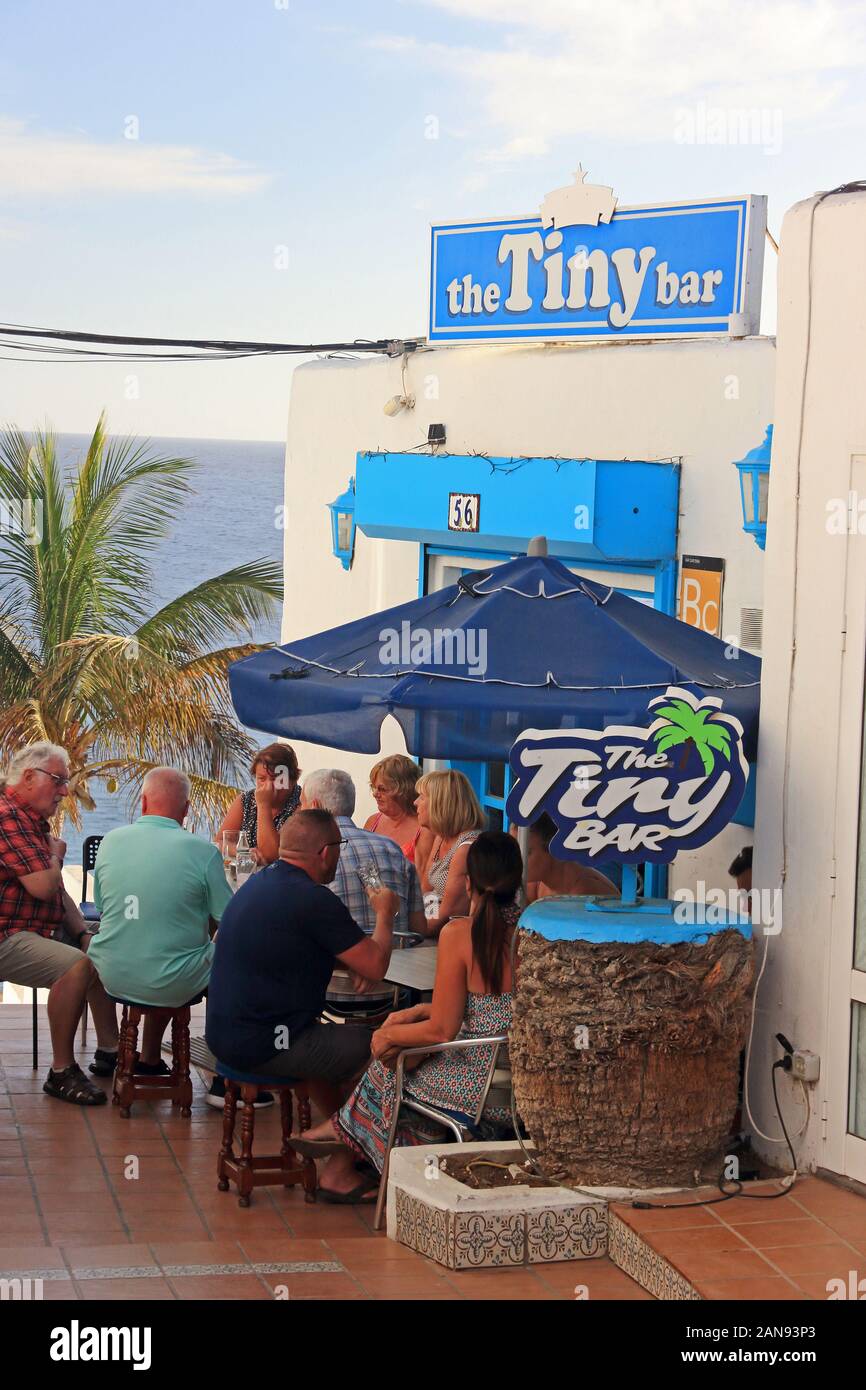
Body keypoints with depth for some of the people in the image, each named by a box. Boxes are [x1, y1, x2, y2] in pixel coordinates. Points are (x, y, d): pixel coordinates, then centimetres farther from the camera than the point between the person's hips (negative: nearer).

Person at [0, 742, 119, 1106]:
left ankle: (108, 1051, 21)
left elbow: (57, 891, 21)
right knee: (78, 965, -30)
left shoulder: (33, 820, 18)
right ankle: (62, 1073, -21)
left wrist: (83, 933, 7)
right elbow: (43, 886, -23)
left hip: (36, 932, 12)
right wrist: (55, 854, -1)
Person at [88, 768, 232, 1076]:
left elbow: (102, 908, 10)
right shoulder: (203, 852, -13)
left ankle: (150, 1058, 41)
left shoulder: (110, 841, -2)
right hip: (172, 985, -4)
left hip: (113, 978, 4)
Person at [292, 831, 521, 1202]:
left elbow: (442, 1029, -12)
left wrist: (389, 1035, 6)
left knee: (388, 1063, 22)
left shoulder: (459, 934, -16)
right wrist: (415, 1013, 19)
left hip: (478, 1087, -6)